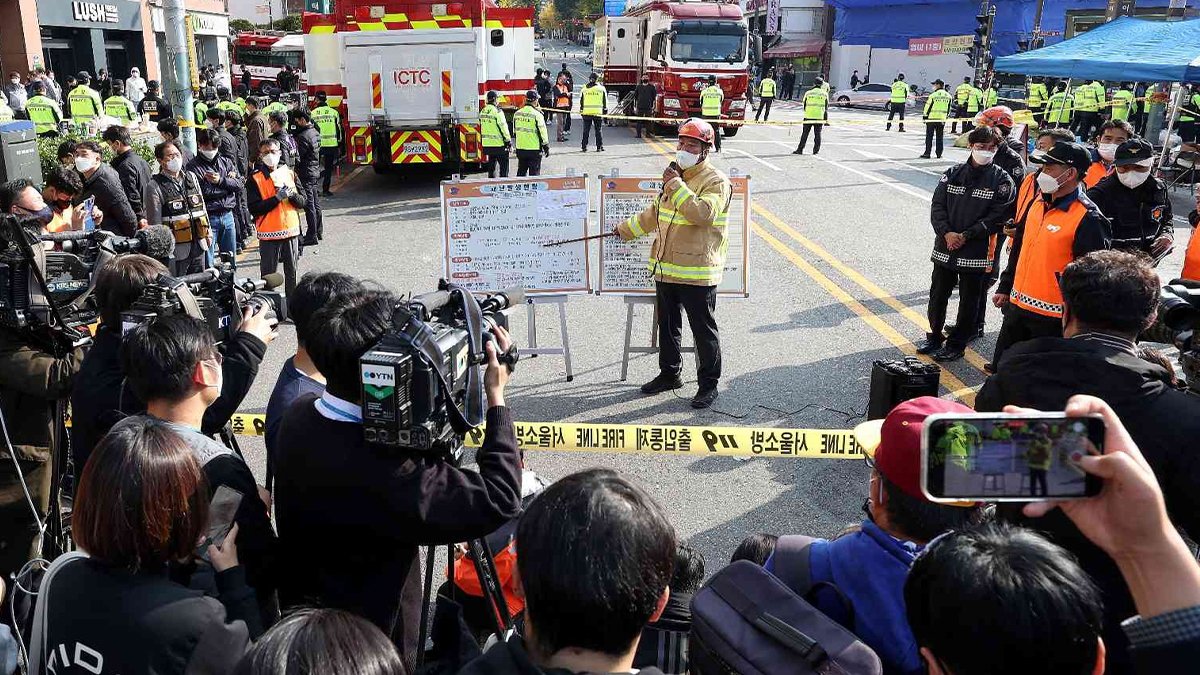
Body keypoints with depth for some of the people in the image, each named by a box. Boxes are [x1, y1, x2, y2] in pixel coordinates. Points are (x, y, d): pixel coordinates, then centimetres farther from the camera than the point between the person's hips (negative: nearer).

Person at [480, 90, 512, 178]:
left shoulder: (482, 111, 10)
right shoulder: (497, 111, -15)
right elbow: (503, 127, -15)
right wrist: (508, 140, -8)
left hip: (487, 144, 8)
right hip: (498, 144, -8)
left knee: (491, 166, 15)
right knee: (504, 166, -2)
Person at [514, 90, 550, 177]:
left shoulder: (517, 113, 7)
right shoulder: (537, 114, -13)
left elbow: (514, 132, 15)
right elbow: (542, 132, -12)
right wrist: (546, 147, -3)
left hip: (520, 148, 6)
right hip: (534, 149, -6)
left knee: (521, 172, 15)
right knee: (534, 173, 1)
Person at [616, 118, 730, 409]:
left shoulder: (716, 181, -10)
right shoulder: (676, 175, 15)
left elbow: (703, 213, -28)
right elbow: (655, 213, 28)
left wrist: (676, 186, -23)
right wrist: (627, 229, 33)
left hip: (697, 272, -8)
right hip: (666, 268, 8)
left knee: (703, 330, 2)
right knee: (667, 326, 18)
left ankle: (709, 384, 14)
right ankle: (669, 374, 34)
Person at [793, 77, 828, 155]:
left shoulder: (808, 93, 1)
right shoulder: (825, 94, 2)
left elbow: (804, 106, 5)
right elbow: (826, 108, 5)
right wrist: (826, 119, 10)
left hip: (808, 117, 0)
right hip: (819, 118, 0)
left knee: (805, 134, 6)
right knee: (817, 134, 8)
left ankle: (800, 149, 5)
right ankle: (816, 150, 9)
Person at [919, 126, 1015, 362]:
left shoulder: (1002, 180, -4)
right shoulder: (953, 174, 5)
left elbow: (997, 217, -10)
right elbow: (937, 206, 2)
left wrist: (966, 236, -16)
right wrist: (946, 232, -14)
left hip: (977, 252, -3)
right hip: (945, 247, 3)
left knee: (969, 300, 7)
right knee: (937, 295, 12)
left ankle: (957, 344, 19)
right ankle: (935, 337, 30)